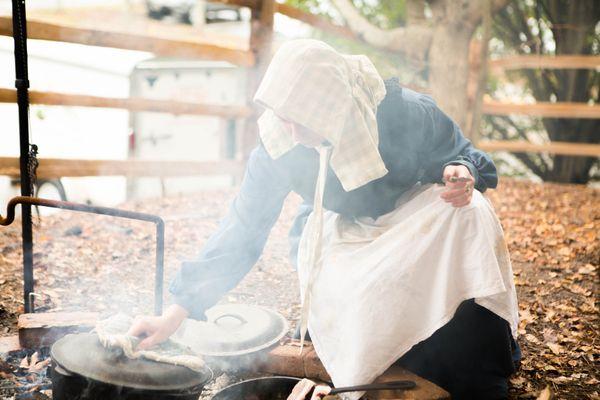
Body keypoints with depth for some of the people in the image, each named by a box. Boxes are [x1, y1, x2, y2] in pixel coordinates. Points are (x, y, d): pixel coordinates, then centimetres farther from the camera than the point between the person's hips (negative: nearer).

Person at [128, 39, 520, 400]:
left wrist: (462, 176, -36)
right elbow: (241, 233, -18)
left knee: (469, 214, -30)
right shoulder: (278, 146, -23)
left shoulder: (405, 112, -26)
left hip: (413, 217, 1)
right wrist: (176, 314, -23)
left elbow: (465, 157, -8)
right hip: (341, 233, 0)